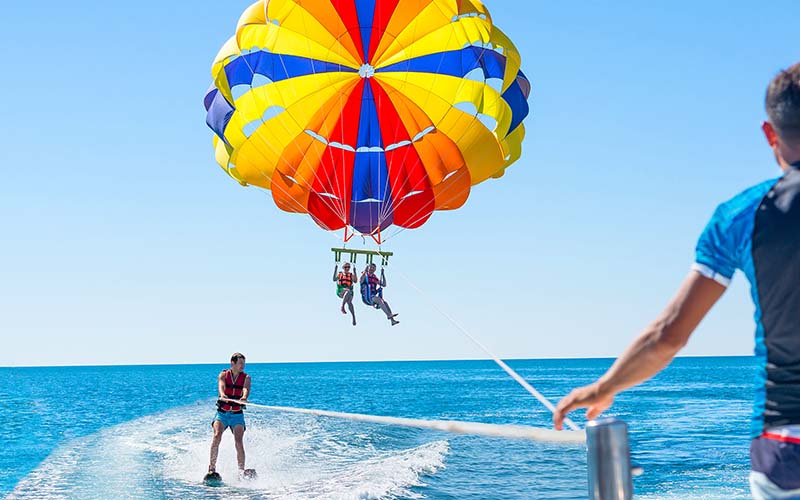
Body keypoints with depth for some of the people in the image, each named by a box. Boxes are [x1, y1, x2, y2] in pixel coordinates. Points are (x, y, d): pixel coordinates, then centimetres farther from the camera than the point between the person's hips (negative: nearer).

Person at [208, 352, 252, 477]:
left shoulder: (246, 377, 2)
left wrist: (244, 397, -42)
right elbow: (221, 386, -21)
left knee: (239, 441, -15)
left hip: (237, 414, 0)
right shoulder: (223, 375, 0)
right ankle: (212, 467, -16)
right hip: (222, 413, 0)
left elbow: (246, 389, -19)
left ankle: (241, 471, -17)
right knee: (217, 436, -21)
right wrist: (223, 395, -44)